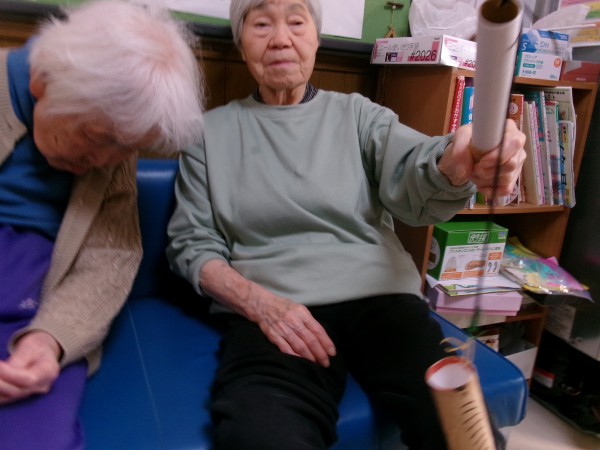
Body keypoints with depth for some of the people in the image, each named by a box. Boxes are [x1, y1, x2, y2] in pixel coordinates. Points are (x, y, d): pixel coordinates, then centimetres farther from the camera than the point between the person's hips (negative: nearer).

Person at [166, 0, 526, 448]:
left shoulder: (358, 114, 11)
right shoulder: (211, 131, 11)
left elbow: (413, 175, -9)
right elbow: (191, 243, 8)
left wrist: (456, 165, -35)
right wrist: (258, 301, -12)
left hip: (380, 297, 2)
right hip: (271, 310, -1)